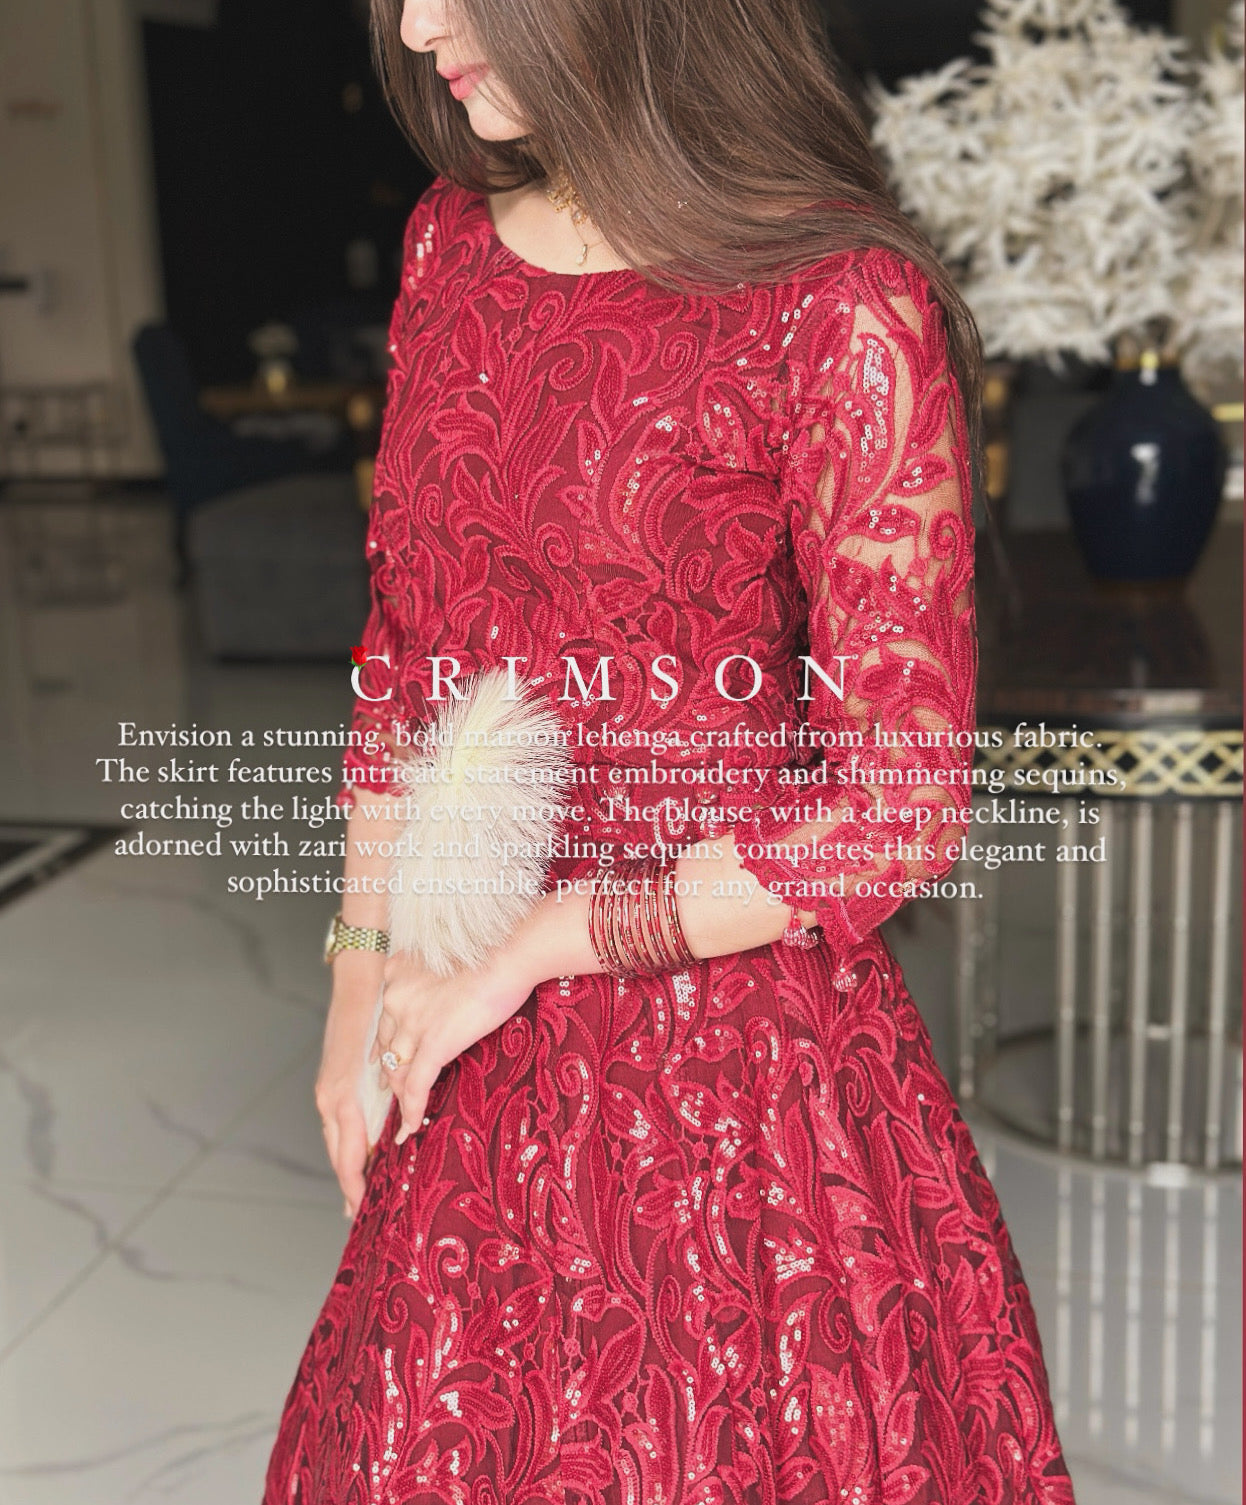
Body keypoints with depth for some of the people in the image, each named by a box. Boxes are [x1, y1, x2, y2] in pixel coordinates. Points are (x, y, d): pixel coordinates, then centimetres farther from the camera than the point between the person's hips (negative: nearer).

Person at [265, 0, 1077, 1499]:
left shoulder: (844, 311, -18)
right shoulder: (452, 240, 3)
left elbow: (900, 809, -18)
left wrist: (528, 949, -14)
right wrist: (363, 978, 8)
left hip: (735, 1036, -6)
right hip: (479, 1064, 6)